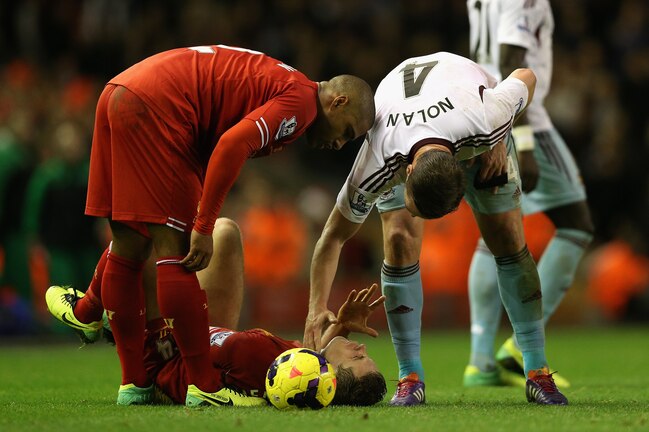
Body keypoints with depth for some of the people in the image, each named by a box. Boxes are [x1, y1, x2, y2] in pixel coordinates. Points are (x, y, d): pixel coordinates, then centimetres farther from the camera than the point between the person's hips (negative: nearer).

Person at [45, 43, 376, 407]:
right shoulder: (301, 99, -6)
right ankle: (204, 388, -5)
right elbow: (232, 145, -19)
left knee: (129, 250, 12)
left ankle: (134, 384, 18)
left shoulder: (275, 84, 24)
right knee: (176, 252, -7)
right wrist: (204, 228, -15)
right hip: (156, 106, -10)